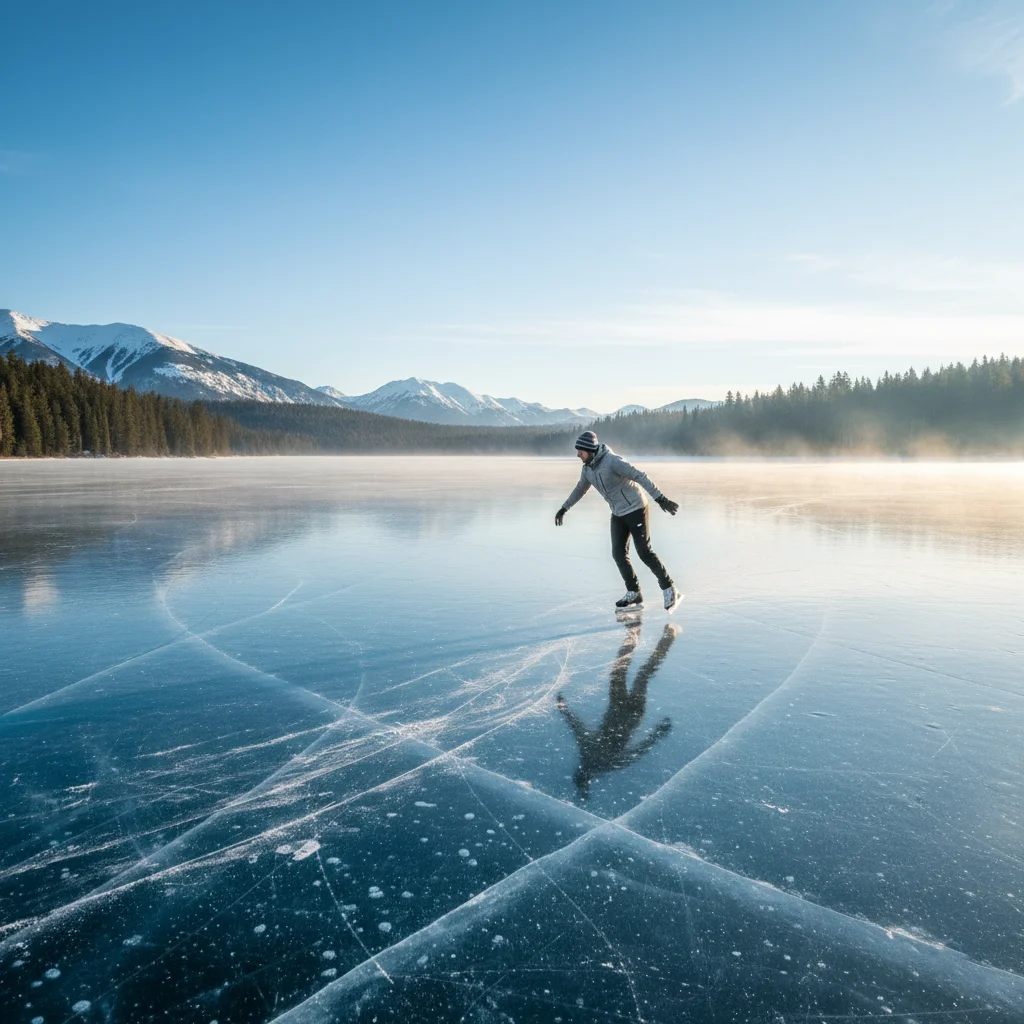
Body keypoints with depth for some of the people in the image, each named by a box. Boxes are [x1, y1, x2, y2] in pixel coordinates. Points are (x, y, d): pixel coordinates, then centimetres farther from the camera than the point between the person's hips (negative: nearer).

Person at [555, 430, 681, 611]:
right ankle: (634, 595, 8)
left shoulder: (613, 461, -24)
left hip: (635, 509, -8)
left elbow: (641, 476, -27)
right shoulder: (588, 468, 2)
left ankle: (669, 589, 6)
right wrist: (564, 508, 28)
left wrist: (660, 498, -34)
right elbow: (580, 489, 21)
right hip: (618, 514, 8)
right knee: (619, 554, 0)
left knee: (644, 552, -8)